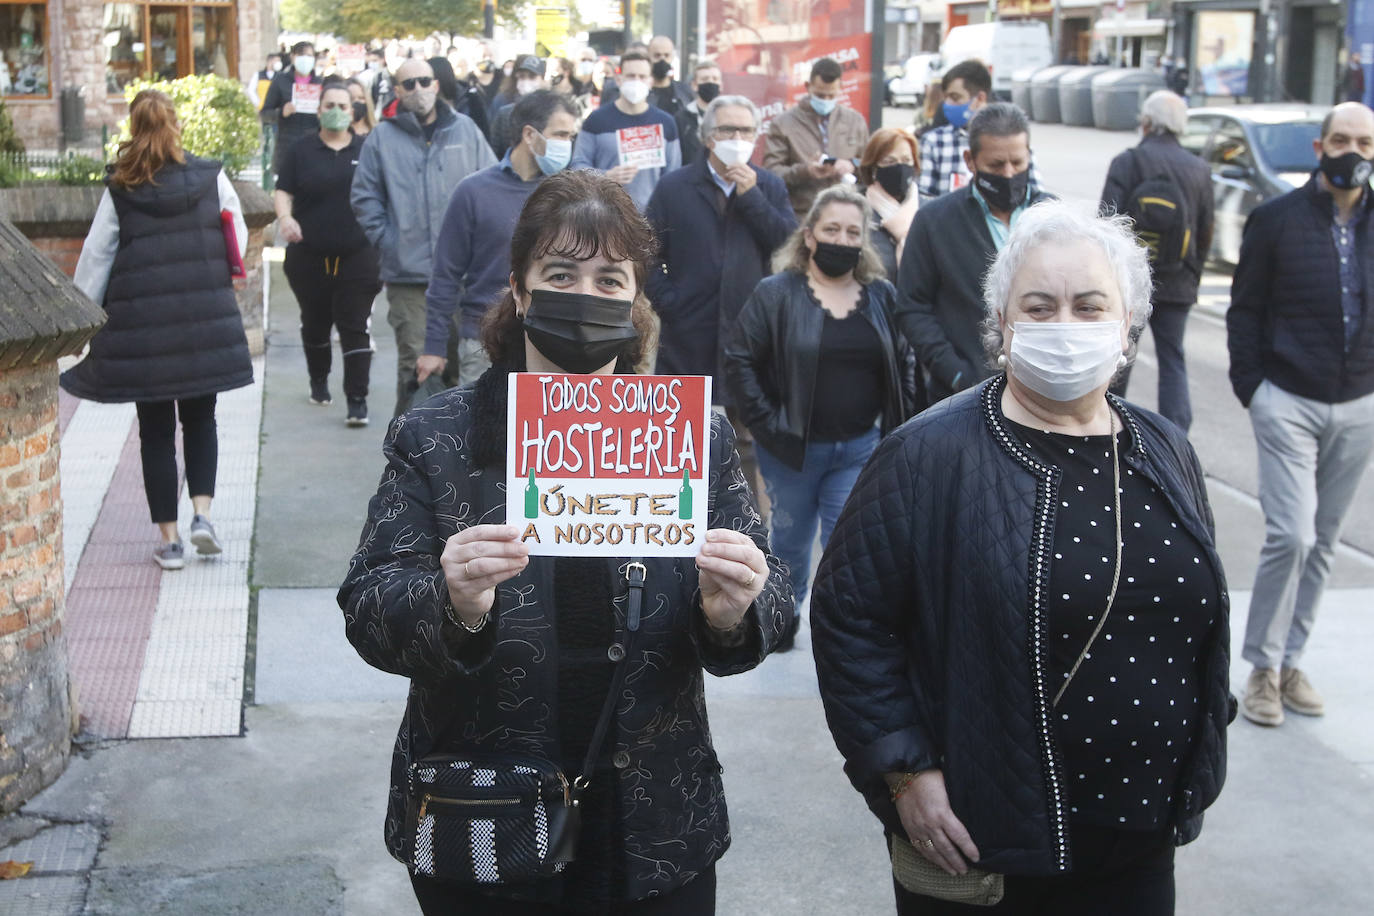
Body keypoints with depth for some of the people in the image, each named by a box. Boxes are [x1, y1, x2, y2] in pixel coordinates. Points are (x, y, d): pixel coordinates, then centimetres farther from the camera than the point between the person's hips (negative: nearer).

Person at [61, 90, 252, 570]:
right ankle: (201, 513, 0)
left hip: (141, 325, -1)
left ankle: (169, 538, 11)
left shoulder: (119, 190, -3)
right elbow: (239, 240, 2)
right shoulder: (211, 177, -2)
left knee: (156, 430, 9)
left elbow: (96, 258, -1)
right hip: (206, 320, 1)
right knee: (200, 421, 18)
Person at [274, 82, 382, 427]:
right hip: (310, 257, 1)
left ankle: (357, 400, -7)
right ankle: (319, 382, 37)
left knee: (356, 327, -7)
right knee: (315, 324, 15)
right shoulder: (302, 152, 6)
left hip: (357, 256, -1)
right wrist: (284, 217, -18)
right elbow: (282, 192, 3)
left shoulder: (367, 151, 6)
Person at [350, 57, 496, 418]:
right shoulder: (383, 137, 3)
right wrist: (384, 238, -1)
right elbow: (364, 196, 7)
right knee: (414, 362, 1)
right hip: (408, 272, -1)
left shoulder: (464, 129, 6)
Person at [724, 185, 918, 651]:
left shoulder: (882, 296, 3)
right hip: (792, 449, -1)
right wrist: (766, 424, -11)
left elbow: (904, 364, 11)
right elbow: (739, 359, -7)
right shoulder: (776, 294, -7)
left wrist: (895, 427, 3)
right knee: (791, 538, 18)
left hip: (860, 449, 1)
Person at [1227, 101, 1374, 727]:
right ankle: (1263, 668, 5)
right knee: (1291, 535, -11)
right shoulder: (1276, 219, -4)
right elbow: (1245, 309, 0)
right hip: (1289, 404, -4)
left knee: (1323, 543, 10)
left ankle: (1290, 660, 23)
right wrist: (1251, 388, -5)